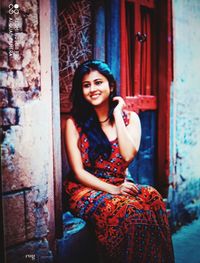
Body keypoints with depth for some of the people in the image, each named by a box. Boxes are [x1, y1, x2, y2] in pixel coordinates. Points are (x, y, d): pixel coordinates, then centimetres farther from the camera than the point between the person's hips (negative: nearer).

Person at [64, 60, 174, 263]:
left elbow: (128, 155, -12)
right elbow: (78, 172, -6)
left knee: (152, 199, -30)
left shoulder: (130, 117, 6)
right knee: (129, 211, -33)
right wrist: (112, 189, -18)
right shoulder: (74, 122, -1)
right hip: (87, 190, -2)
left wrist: (117, 115, -9)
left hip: (120, 186, 3)